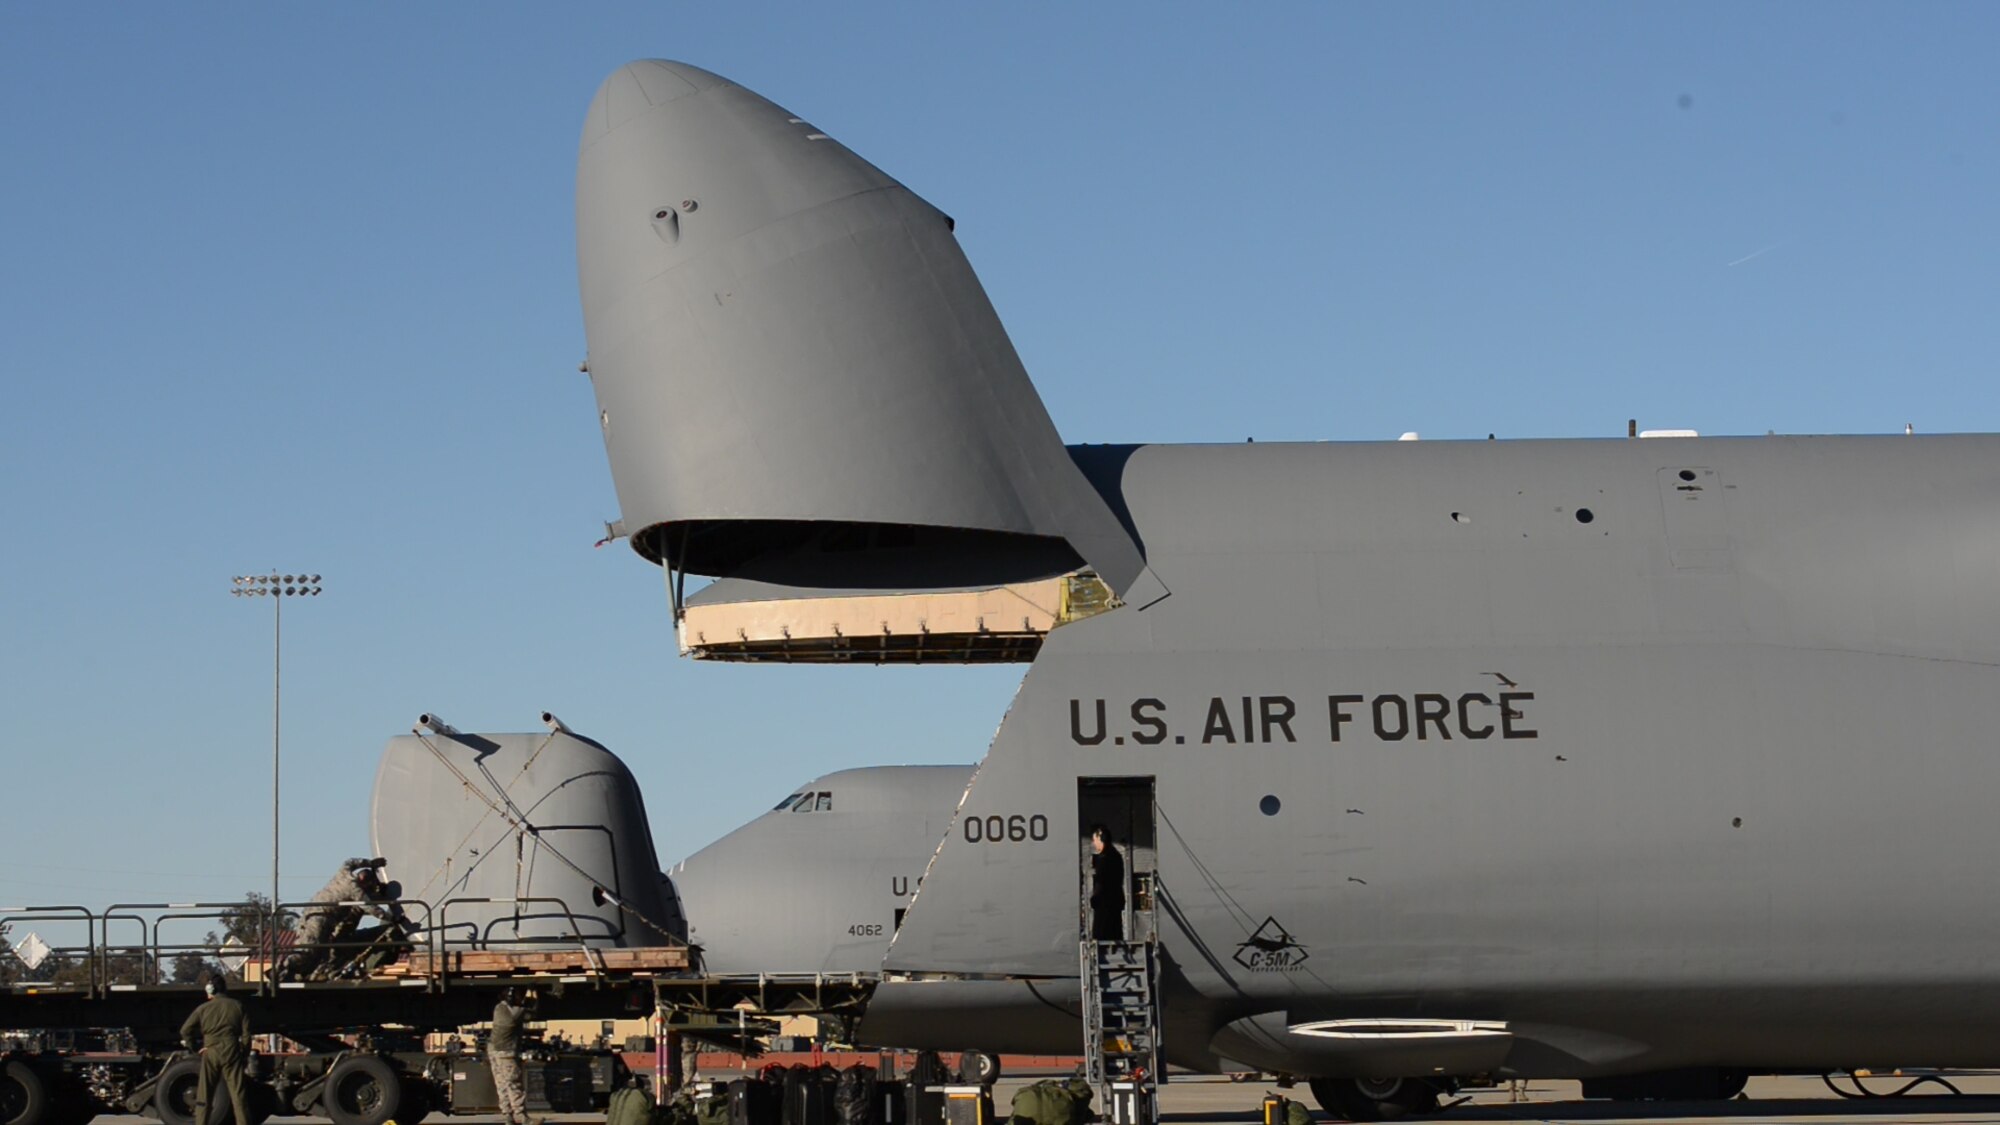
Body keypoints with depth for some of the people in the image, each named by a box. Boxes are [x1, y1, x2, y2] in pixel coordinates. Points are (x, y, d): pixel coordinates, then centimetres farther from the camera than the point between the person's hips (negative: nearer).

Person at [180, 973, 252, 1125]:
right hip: (231, 1052, 0)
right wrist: (245, 1054, 9)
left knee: (203, 1095, 7)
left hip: (210, 1053, 0)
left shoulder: (203, 1008, 2)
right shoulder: (237, 1006, 4)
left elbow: (185, 1030, 0)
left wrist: (193, 1048, 11)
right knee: (238, 1094, -1)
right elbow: (246, 1034, 2)